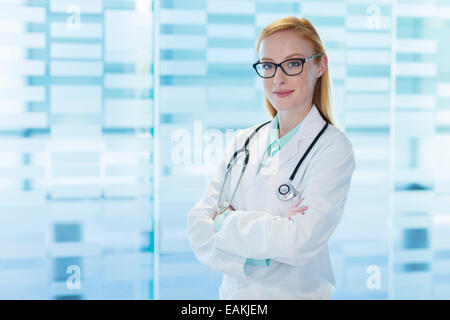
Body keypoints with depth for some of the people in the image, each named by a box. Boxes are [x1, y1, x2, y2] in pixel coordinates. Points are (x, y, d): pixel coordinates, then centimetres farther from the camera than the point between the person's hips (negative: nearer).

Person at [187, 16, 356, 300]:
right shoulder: (243, 142, 2)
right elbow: (198, 226, -6)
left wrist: (226, 221, -13)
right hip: (232, 291, 5)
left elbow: (299, 241, -25)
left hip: (296, 292, -4)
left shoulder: (333, 148, -13)